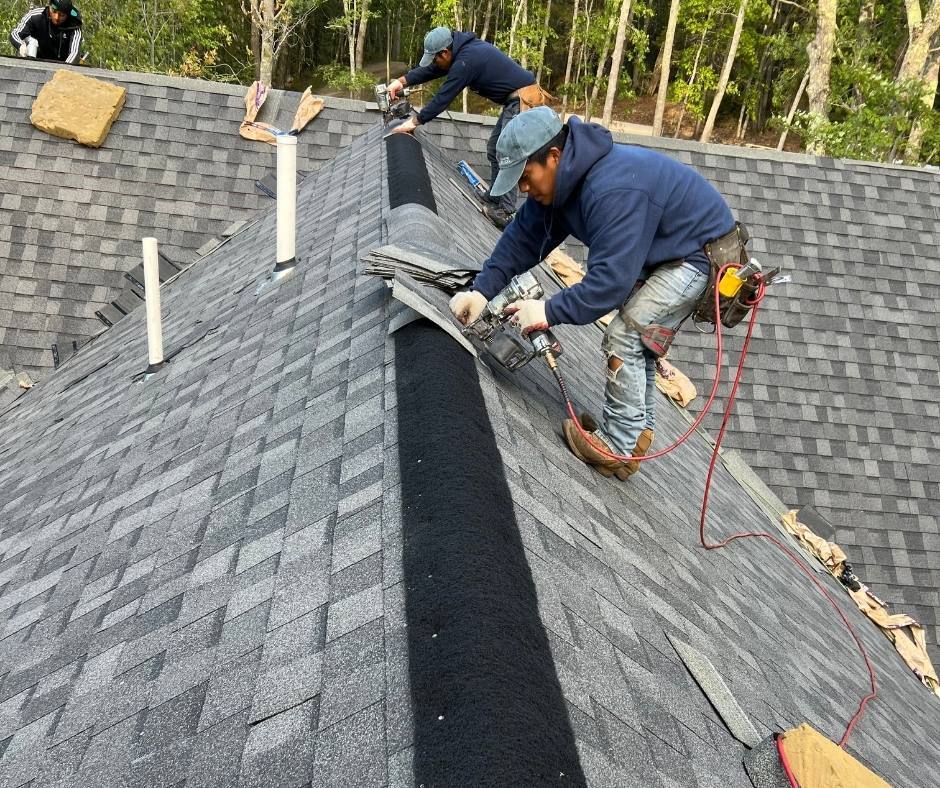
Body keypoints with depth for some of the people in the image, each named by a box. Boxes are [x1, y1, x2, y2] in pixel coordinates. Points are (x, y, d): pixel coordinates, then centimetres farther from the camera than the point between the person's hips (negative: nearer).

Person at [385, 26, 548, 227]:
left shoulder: (466, 61, -21)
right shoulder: (464, 48, 9)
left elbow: (443, 98, -15)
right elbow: (430, 70, 21)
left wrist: (415, 121, -6)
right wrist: (403, 81, 14)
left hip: (522, 100, -11)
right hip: (515, 99, 11)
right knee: (494, 150, 17)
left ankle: (507, 213, -11)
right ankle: (494, 200, 25)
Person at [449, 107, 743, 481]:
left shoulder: (613, 191, -35)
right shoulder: (565, 178, -5)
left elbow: (610, 279, -35)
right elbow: (523, 237, -1)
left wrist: (549, 311, -29)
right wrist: (482, 289, -10)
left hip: (705, 252, -10)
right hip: (663, 252, 10)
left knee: (624, 337, -13)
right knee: (638, 338, 17)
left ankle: (618, 447, -3)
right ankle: (638, 429, 30)